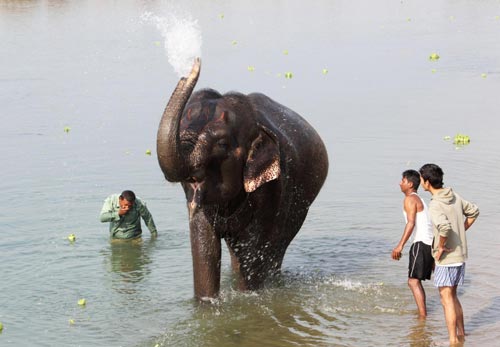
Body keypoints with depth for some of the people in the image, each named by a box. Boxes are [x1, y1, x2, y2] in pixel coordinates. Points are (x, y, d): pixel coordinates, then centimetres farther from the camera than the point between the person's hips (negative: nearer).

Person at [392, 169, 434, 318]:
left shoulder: (410, 199, -6)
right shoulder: (420, 200, 24)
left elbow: (411, 223, -19)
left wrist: (400, 245, -26)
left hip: (421, 244, -10)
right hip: (429, 244, 10)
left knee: (413, 281, -12)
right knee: (416, 281, 18)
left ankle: (423, 316, -18)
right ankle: (422, 312, 22)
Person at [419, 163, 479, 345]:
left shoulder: (435, 204, -20)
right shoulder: (455, 197, 5)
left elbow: (444, 226, -37)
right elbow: (473, 211, 20)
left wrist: (440, 247, -21)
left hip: (447, 257, -8)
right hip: (461, 255, 8)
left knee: (447, 299, -2)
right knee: (453, 297, 20)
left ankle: (453, 340, -1)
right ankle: (461, 334, 27)